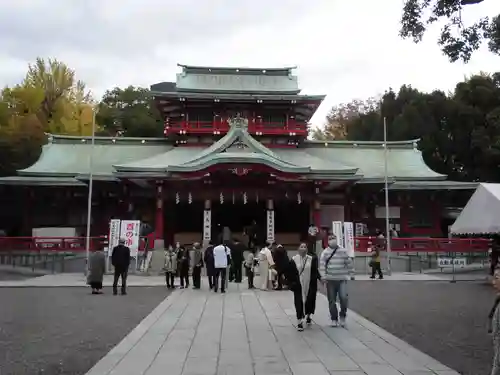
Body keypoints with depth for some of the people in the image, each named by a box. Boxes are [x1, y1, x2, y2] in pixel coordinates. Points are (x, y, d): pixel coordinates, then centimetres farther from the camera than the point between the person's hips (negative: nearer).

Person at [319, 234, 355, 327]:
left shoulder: (343, 251, 7)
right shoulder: (325, 252, 1)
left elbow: (349, 263, 11)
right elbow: (322, 265, -4)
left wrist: (351, 274, 9)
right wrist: (323, 277, -12)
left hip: (342, 279, 0)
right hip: (330, 280, 0)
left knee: (343, 298, -13)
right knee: (332, 301, 5)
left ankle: (342, 316, 10)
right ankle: (334, 319, 19)